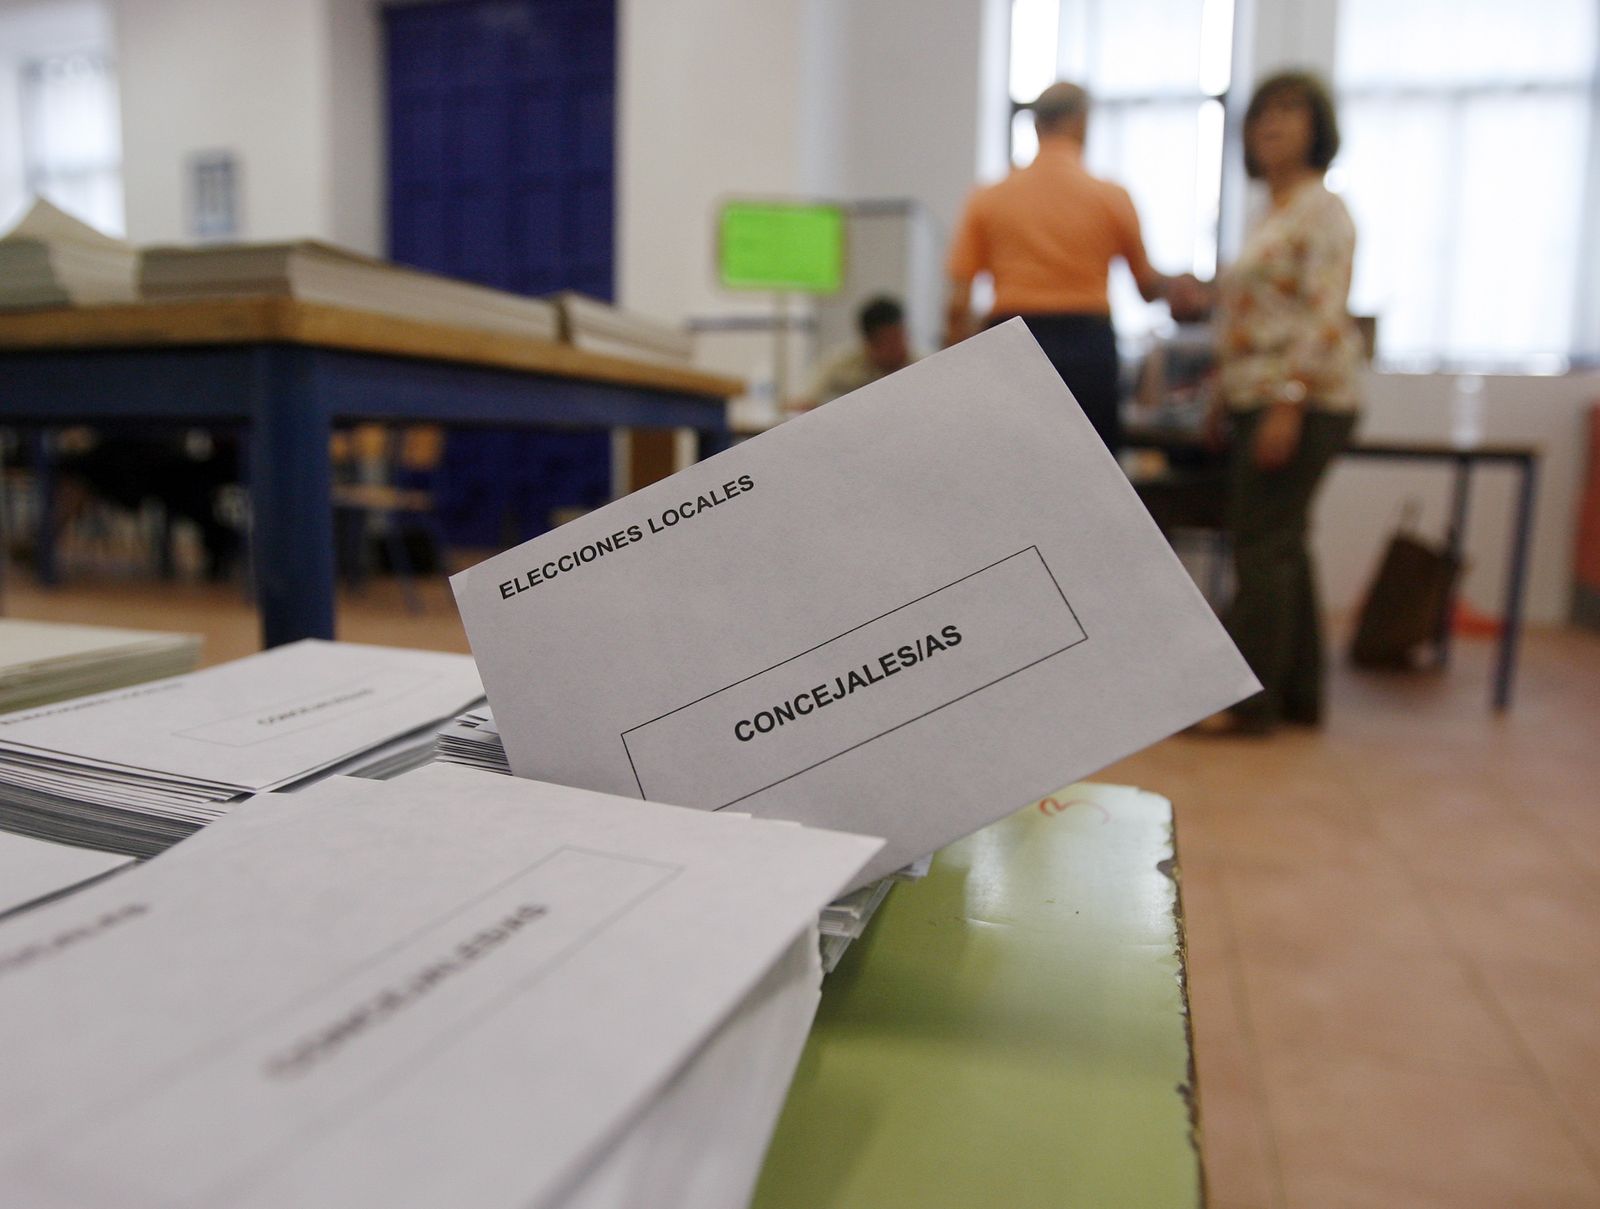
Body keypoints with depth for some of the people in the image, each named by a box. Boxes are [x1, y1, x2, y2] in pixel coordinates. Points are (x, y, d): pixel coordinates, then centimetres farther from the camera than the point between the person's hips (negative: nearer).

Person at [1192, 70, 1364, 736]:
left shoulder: (1323, 210, -7)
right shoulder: (1272, 213, 19)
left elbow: (1325, 317, -17)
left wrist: (1287, 405, -23)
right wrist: (1224, 394, 17)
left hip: (1299, 400, -9)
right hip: (1256, 399, 9)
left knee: (1263, 545, -8)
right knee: (1279, 546, 10)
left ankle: (1246, 700, -1)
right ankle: (1297, 694, 19)